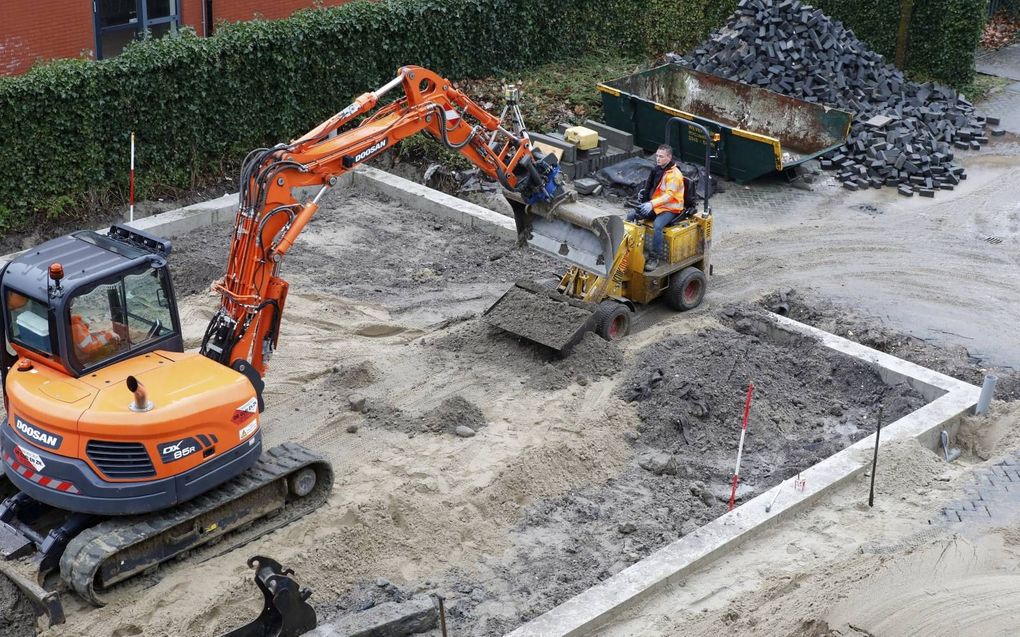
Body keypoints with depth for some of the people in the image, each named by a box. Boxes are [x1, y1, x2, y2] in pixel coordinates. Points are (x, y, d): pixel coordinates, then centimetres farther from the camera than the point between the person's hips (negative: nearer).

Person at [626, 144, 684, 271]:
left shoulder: (674, 174, -18)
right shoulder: (657, 170, 10)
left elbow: (669, 195, -28)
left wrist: (652, 204, -41)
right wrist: (644, 192, 1)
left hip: (670, 209, -9)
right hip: (655, 205, 9)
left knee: (657, 225, -36)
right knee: (630, 217, 0)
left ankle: (654, 258, -30)